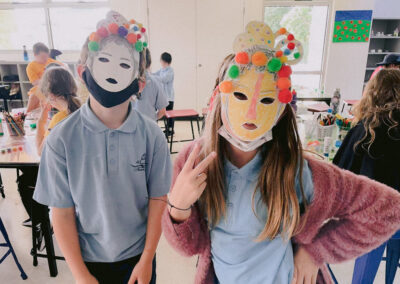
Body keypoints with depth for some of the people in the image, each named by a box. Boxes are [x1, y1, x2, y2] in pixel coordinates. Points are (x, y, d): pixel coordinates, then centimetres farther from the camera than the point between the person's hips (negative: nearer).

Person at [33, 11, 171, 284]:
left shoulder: (152, 135, -15)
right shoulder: (62, 139, -17)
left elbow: (157, 199, -7)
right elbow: (62, 212, -10)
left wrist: (147, 260, -5)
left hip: (139, 253, 1)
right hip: (88, 257, 0)